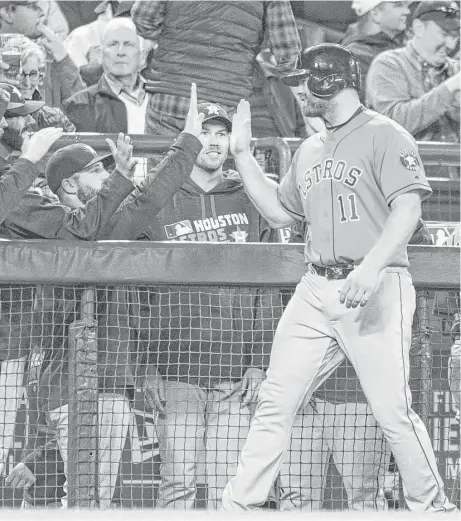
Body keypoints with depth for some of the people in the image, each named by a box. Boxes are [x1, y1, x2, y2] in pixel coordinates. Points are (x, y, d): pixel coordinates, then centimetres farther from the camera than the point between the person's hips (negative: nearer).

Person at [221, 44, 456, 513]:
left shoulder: (384, 136, -3)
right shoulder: (309, 151, 21)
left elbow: (407, 208, -14)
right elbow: (279, 211, 30)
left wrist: (371, 268, -26)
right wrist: (242, 154, 23)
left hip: (375, 292, -7)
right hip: (315, 291, 7)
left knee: (392, 410, -12)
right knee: (275, 401, 2)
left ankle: (431, 506, 0)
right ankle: (238, 506, 5)